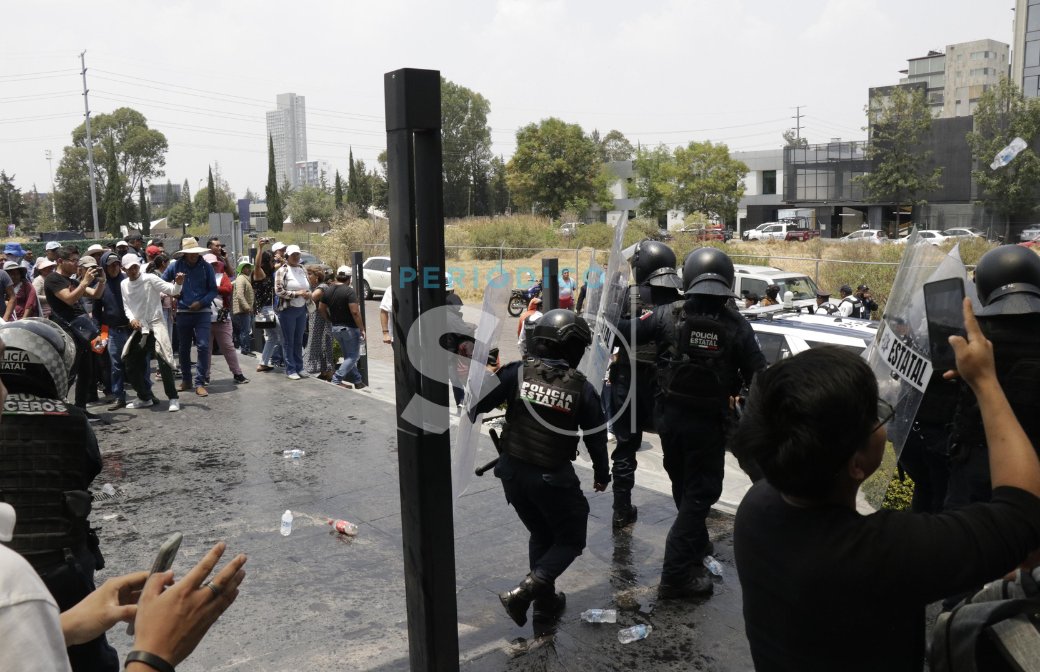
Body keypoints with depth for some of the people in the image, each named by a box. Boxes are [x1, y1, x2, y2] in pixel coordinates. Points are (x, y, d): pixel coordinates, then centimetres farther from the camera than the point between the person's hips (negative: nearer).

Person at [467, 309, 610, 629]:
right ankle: (524, 591, -4)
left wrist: (470, 418, 17)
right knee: (570, 539, 14)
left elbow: (478, 403, -7)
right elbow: (596, 438, 0)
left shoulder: (517, 372, -8)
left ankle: (546, 601, 29)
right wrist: (601, 474, 17)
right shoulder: (582, 389, -9)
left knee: (541, 534, 25)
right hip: (552, 479, -4)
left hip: (512, 472, 4)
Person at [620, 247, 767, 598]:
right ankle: (676, 575, 4)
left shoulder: (668, 314, -11)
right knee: (700, 493, 7)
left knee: (683, 486, 23)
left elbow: (627, 332, -7)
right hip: (709, 422, -3)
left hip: (670, 416, 3)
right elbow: (758, 375, -9)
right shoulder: (736, 325, -12)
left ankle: (696, 545, 44)